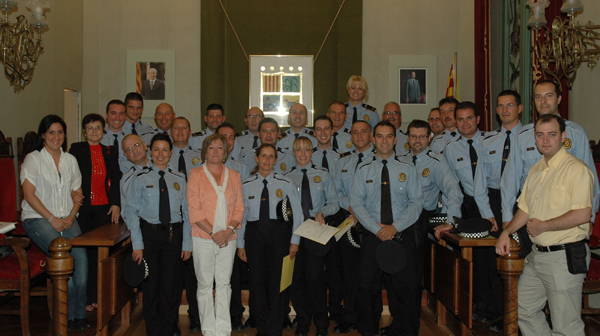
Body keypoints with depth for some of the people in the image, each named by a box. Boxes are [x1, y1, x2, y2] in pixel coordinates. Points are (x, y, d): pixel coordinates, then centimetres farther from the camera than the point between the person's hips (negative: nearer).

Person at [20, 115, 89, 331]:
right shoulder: (33, 159, 0)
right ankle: (71, 314, -14)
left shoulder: (70, 160, 15)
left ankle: (80, 312, -13)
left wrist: (71, 216, -1)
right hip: (38, 218, -4)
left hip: (66, 218, 4)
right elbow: (29, 194, -8)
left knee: (81, 254, -22)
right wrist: (52, 219, -13)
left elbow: (78, 192, 17)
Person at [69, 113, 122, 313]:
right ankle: (83, 298, 6)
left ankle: (97, 297, 11)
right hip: (83, 207, -2)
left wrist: (116, 204, 0)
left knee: (100, 252, 3)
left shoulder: (111, 152, 13)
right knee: (84, 252, -2)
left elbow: (116, 180, 11)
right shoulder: (76, 150, 5)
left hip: (104, 208, 2)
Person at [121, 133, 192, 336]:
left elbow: (187, 212, 6)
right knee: (151, 284, 5)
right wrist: (137, 244, -11)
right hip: (149, 233, -1)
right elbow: (130, 211, -3)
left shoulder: (179, 179, 7)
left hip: (174, 234, 2)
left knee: (171, 284, 6)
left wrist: (187, 243, -1)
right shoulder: (140, 178, 1)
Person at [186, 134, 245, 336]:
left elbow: (239, 207, 8)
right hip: (203, 238, -2)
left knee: (224, 283, 5)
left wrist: (229, 230, -8)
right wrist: (213, 232, -12)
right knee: (205, 284, 3)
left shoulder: (234, 176, 11)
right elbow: (194, 209, -5)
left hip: (228, 238, 2)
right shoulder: (196, 174, 2)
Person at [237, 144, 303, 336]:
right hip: (255, 234, 2)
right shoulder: (246, 185, 4)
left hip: (278, 234, -2)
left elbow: (297, 213, 1)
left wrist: (294, 241, -3)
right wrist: (240, 244, 4)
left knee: (278, 281, -1)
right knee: (258, 282, 7)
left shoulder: (285, 184, 0)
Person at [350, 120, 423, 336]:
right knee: (367, 286, -1)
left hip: (402, 235, 0)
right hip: (373, 235, 0)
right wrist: (376, 229, -12)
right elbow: (356, 202, 0)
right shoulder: (363, 169, 7)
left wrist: (395, 227, -12)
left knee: (407, 286, -1)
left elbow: (416, 202, 2)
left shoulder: (407, 170, 8)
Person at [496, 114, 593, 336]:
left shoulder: (577, 169, -13)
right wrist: (507, 232, 8)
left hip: (565, 257, -9)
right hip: (538, 254, 9)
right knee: (524, 310, 17)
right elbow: (525, 208, 21)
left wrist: (544, 226, -14)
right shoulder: (536, 170, 14)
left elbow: (582, 215, -22)